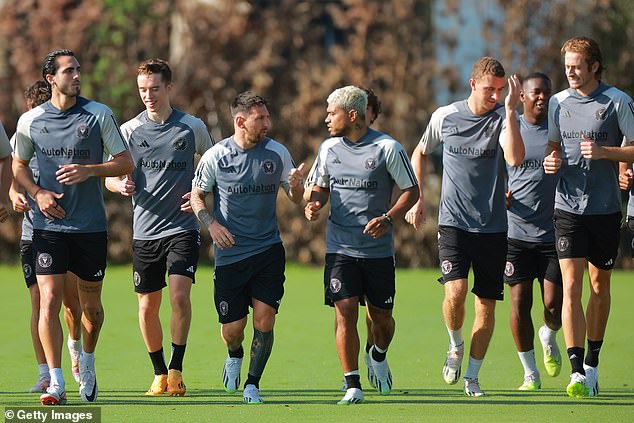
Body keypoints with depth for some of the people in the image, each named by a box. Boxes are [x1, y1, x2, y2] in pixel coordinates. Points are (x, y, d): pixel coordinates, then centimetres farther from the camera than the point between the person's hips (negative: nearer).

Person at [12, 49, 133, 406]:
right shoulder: (31, 121, 2)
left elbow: (126, 163, 1)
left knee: (91, 305, 9)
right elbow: (19, 165, 16)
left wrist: (89, 170, -15)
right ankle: (56, 384, -13)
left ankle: (87, 363, 36)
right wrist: (37, 193, -3)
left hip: (91, 227, 0)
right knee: (49, 300, -13)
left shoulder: (99, 115, -1)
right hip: (49, 225, 0)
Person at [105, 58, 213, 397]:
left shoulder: (192, 127, 1)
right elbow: (109, 176, 7)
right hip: (145, 231, 2)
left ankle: (176, 371, -11)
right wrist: (121, 185, -16)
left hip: (183, 228, -2)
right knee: (147, 306, 5)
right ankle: (159, 373, 21)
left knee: (180, 295, -18)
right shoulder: (129, 130, 3)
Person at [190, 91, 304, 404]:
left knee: (264, 322, -9)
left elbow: (297, 200, 8)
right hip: (229, 254, -1)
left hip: (269, 251, 1)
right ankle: (235, 355, 38)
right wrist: (212, 224, -9)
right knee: (232, 329, 1)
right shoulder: (215, 156, -5)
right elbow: (197, 195, 8)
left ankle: (252, 384, 11)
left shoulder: (277, 152, 0)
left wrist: (295, 186, -16)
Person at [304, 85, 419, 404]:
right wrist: (314, 205, -4)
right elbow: (320, 187, 20)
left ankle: (378, 356, 40)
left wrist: (388, 218, -17)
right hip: (340, 247, 2)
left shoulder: (387, 148, -7)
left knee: (381, 318, 6)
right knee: (345, 312, -10)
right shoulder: (328, 148, 6)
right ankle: (352, 386, -5)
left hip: (378, 248, -2)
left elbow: (411, 191, -1)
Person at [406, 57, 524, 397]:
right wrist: (417, 199, 12)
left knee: (486, 304, 2)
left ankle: (472, 377, 15)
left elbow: (515, 159, -22)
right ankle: (455, 347, 12)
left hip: (493, 227, 1)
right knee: (455, 292, -18)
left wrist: (510, 110, -24)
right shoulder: (445, 116, 1)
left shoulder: (502, 118, -3)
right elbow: (420, 153, 19)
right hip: (453, 224, -1)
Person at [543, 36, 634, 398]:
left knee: (600, 285, 10)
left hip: (605, 208, -2)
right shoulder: (559, 103, 7)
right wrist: (552, 160, -2)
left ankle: (593, 363, 27)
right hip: (568, 206, 2)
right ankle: (577, 372, -16)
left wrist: (605, 152, -19)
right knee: (571, 286, -10)